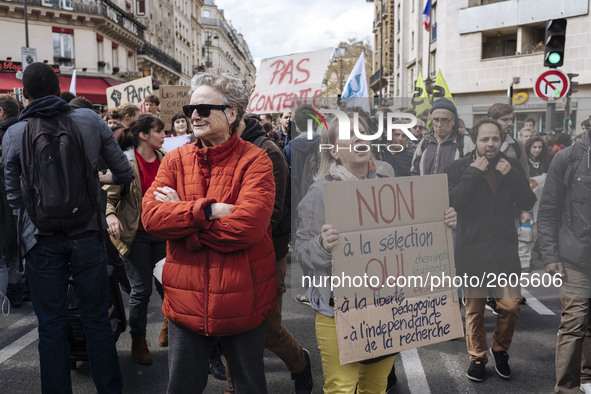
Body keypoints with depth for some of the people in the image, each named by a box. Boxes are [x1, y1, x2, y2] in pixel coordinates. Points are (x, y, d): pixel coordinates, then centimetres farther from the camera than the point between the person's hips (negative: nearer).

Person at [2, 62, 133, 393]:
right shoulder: (90, 120, -3)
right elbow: (125, 173, 2)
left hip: (42, 238, 0)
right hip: (87, 232, 1)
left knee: (52, 326, 12)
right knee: (97, 319, 12)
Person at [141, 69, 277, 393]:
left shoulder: (254, 160, -10)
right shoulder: (175, 160, 3)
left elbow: (248, 224, -24)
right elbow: (151, 216, -10)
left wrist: (180, 213, -16)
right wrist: (208, 210, -22)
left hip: (242, 303, -3)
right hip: (185, 303, 4)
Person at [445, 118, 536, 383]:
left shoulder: (511, 166, 7)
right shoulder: (459, 168, -4)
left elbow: (528, 202, 1)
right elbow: (452, 202, -18)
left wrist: (511, 176, -11)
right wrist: (473, 173, -20)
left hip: (504, 250, 3)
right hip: (472, 249, -3)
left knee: (511, 305, 3)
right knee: (474, 309, 8)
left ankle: (500, 350, 30)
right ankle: (477, 358, 28)